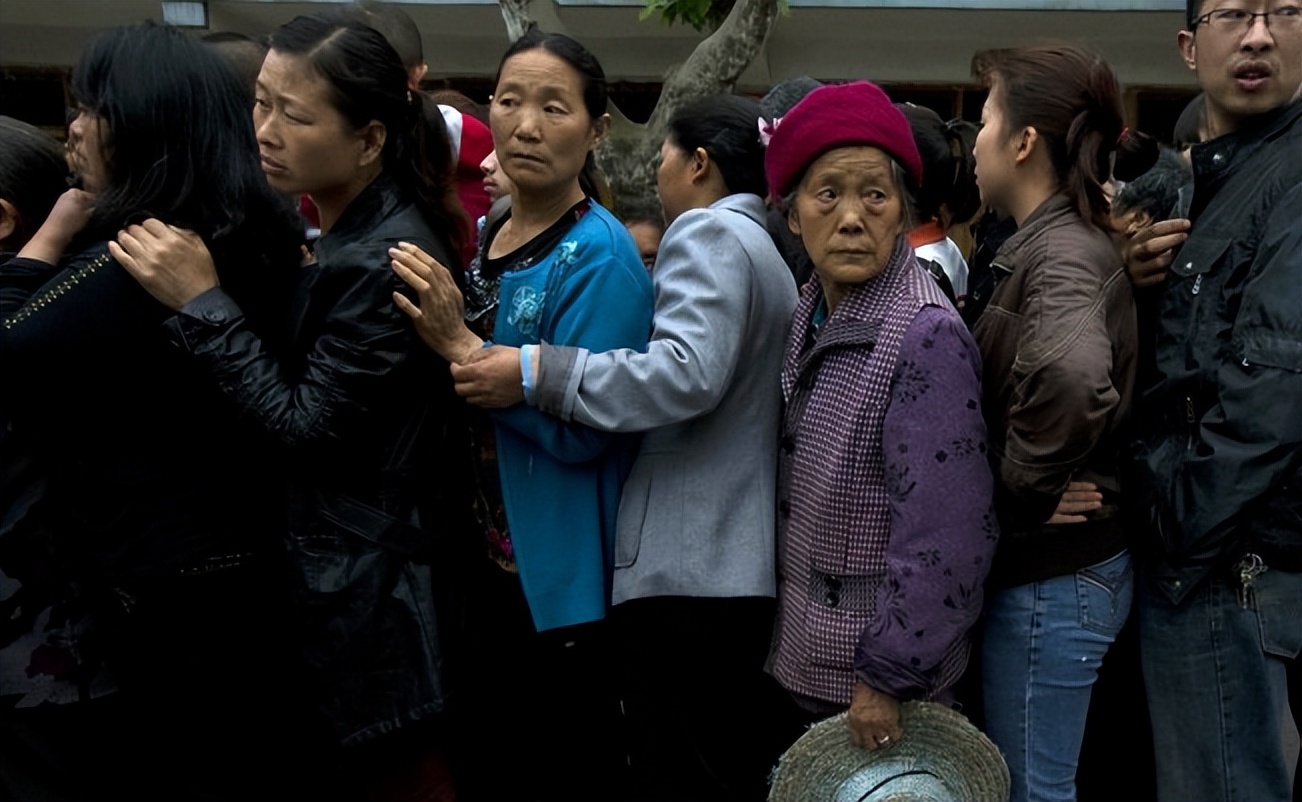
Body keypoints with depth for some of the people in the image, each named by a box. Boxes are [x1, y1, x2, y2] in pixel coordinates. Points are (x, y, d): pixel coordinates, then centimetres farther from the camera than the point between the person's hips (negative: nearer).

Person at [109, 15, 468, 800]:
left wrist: (201, 301, -21)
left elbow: (308, 422, -22)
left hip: (369, 572, -9)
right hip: (340, 542, 9)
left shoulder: (387, 259, -23)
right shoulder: (349, 228, 6)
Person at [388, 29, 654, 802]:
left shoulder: (601, 257, -17)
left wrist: (461, 345, -24)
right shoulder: (489, 233, 6)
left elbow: (582, 429, -24)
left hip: (561, 579, -7)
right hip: (485, 560, 8)